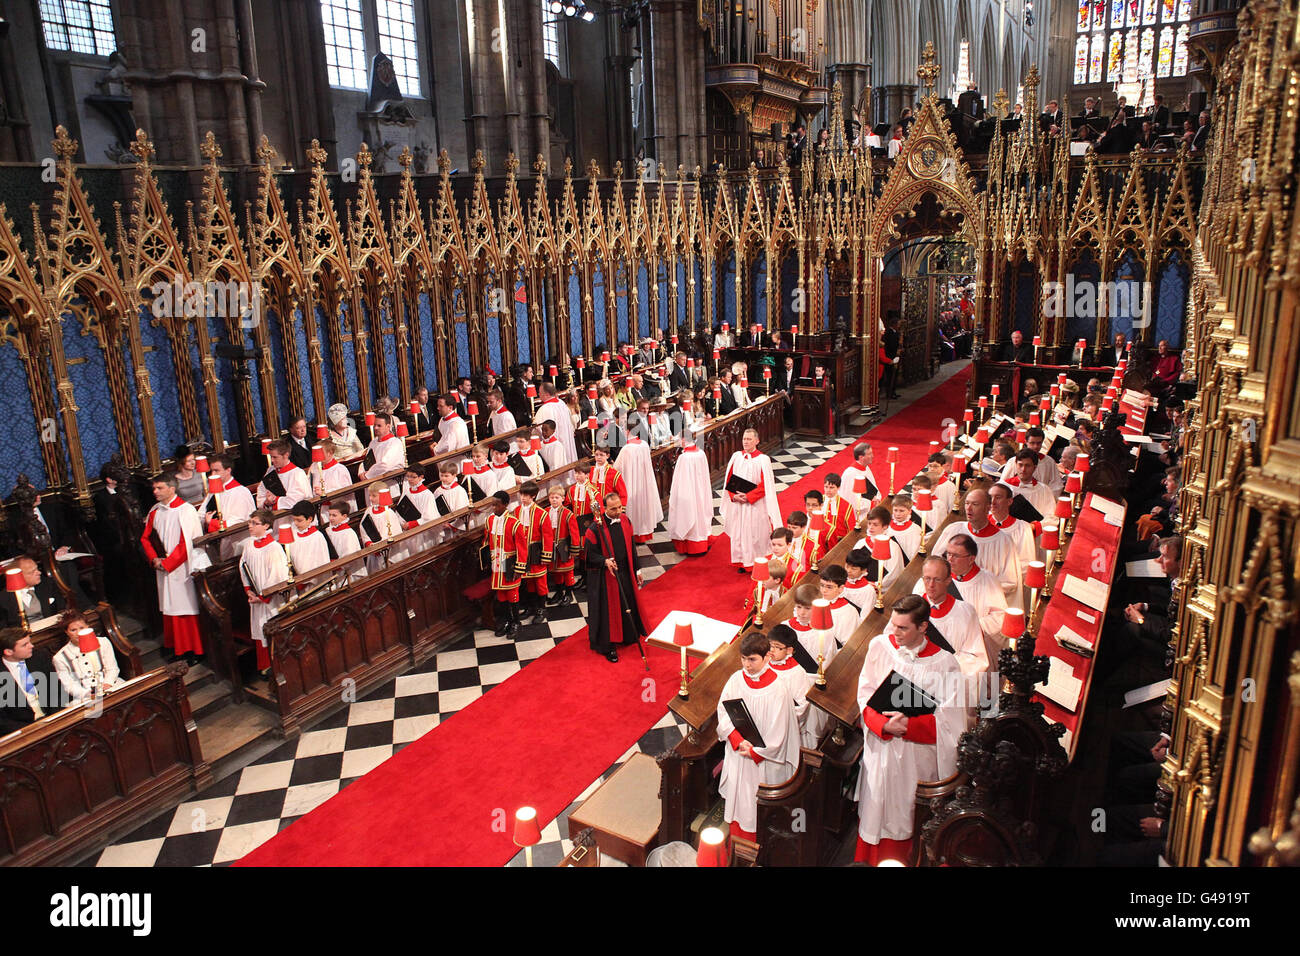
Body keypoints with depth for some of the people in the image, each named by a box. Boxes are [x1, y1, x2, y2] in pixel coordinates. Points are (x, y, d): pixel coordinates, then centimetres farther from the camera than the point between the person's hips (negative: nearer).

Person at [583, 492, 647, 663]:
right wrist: (605, 561, -31)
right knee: (608, 610, 6)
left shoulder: (625, 522, -2)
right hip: (605, 576, -6)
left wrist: (637, 569, 12)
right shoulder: (595, 528, -21)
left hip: (625, 573, 6)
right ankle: (609, 647, 22)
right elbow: (589, 553, -14)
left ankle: (628, 636, 43)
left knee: (628, 605, 19)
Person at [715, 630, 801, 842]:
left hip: (764, 757, -4)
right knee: (737, 797, 16)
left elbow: (777, 730, -15)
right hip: (737, 753, 4)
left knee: (760, 803, 7)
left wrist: (754, 751, -12)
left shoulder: (778, 688, -19)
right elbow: (723, 713, -5)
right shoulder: (736, 680, -8)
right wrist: (738, 740, -18)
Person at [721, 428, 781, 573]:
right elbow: (728, 480, 7)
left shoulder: (763, 460, -10)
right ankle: (742, 562, 22)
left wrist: (748, 496, -18)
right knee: (738, 532, 9)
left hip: (755, 505, -4)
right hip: (737, 504, 4)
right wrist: (734, 496, -8)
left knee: (755, 533, 2)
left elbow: (765, 485, -12)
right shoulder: (736, 456, 4)